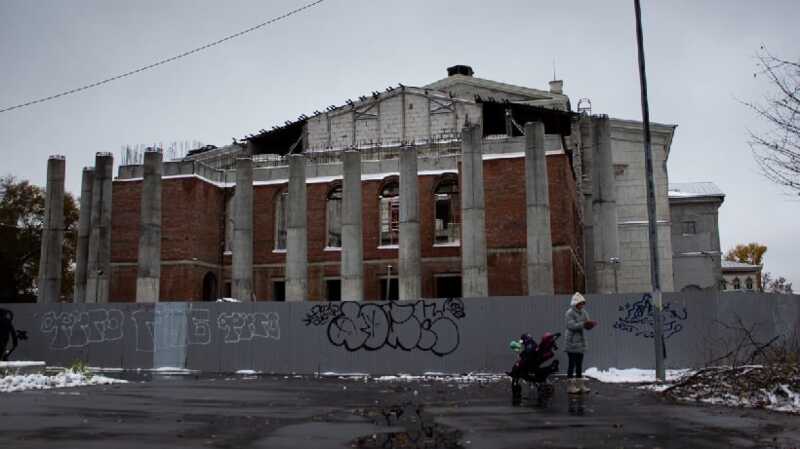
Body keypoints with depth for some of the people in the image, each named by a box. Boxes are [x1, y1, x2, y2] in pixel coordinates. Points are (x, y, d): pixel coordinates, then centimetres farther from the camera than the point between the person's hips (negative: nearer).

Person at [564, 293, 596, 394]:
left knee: (579, 364, 12)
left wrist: (591, 324, -15)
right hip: (572, 343, -7)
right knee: (572, 364, -4)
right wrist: (583, 324, -31)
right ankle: (570, 386, 1)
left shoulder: (583, 312, 11)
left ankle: (580, 385, 19)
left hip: (581, 342, 7)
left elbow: (587, 325, 7)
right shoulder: (570, 313, -10)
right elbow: (572, 325, -21)